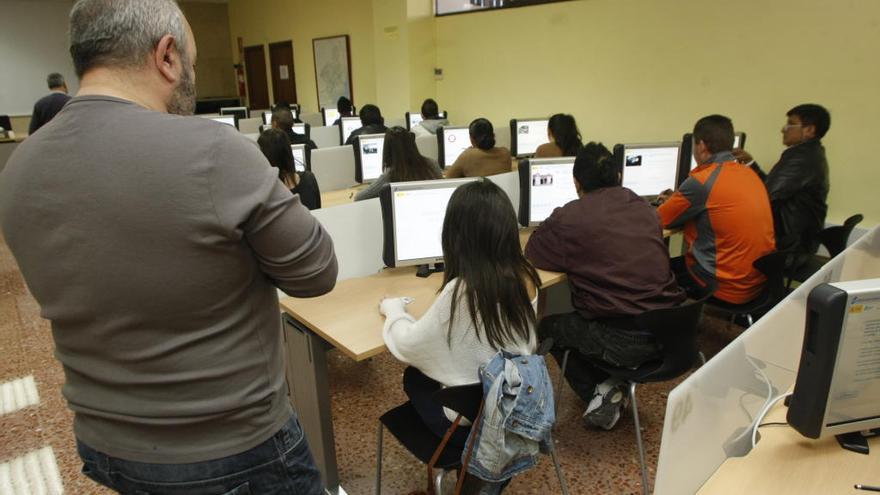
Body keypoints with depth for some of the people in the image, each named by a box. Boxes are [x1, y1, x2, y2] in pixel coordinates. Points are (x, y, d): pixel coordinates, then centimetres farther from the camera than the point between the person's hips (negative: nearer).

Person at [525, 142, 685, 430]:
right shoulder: (645, 208, 9)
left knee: (547, 327, 21)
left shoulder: (569, 217, -8)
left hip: (624, 340, -6)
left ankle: (600, 393, 11)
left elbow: (531, 255, 6)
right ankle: (617, 384, 24)